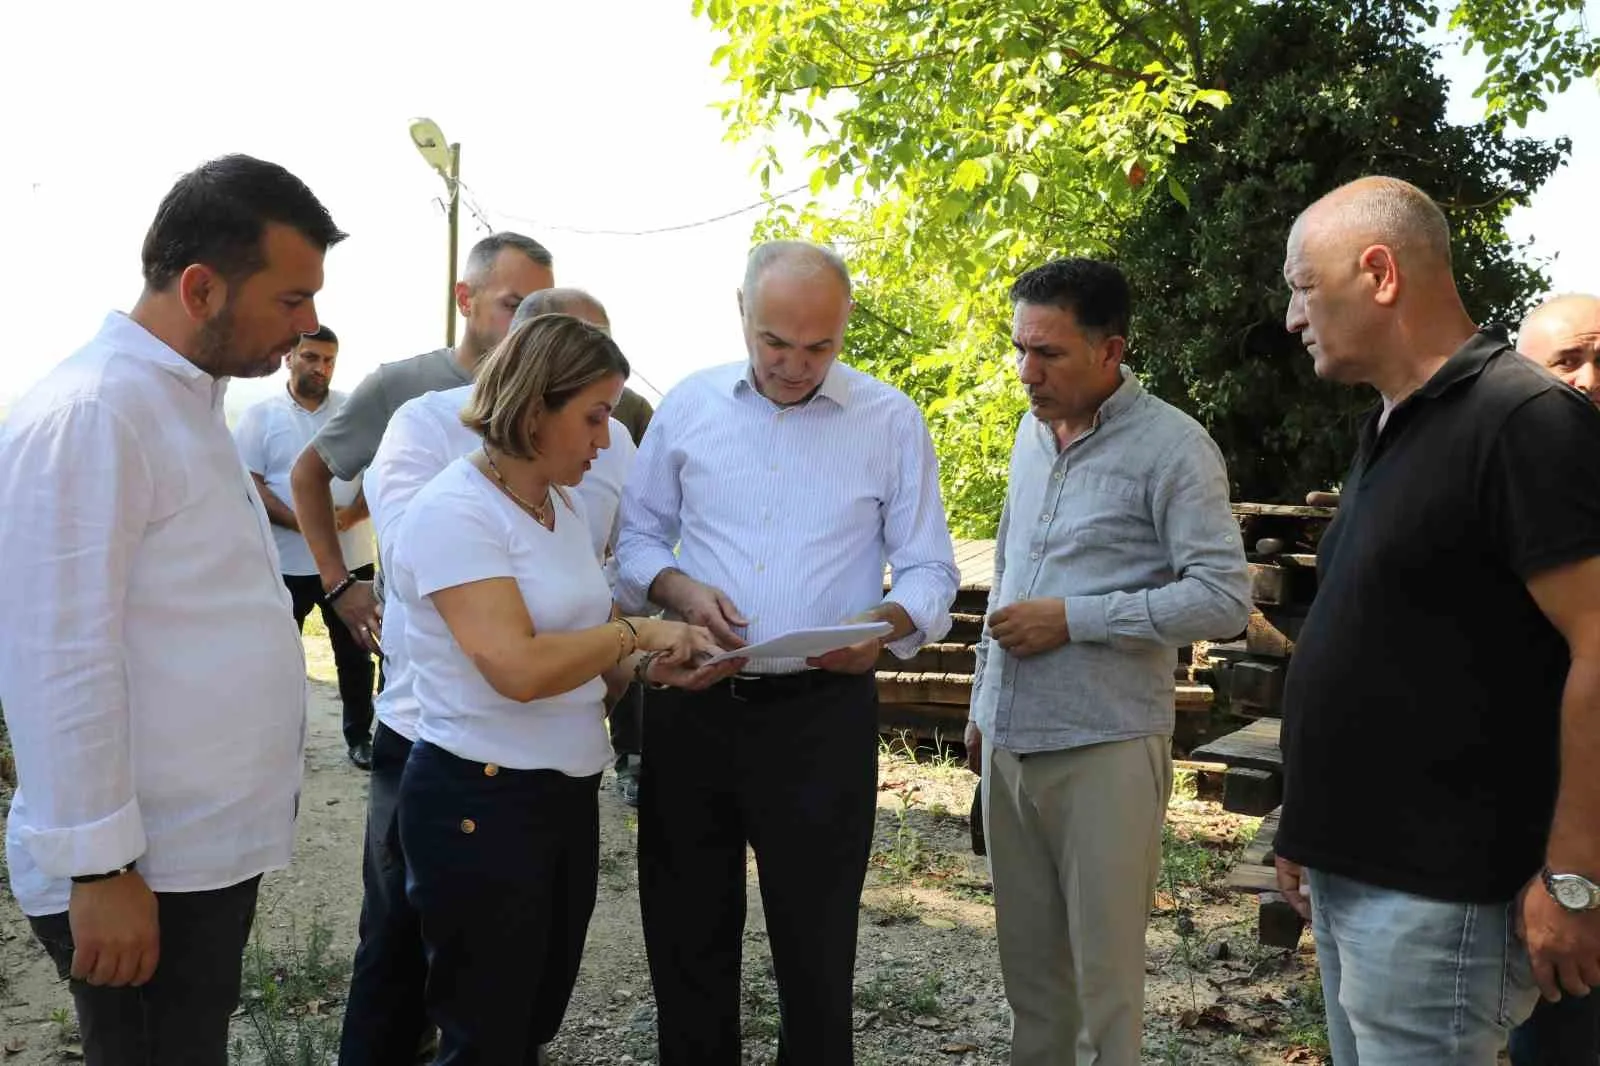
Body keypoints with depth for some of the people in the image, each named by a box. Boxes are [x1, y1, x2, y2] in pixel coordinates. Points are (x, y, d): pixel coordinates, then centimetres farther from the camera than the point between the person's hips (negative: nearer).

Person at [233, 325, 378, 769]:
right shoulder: (261, 416, 0)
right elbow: (248, 483, -7)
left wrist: (351, 515, -19)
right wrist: (299, 521, -20)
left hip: (351, 559, 1)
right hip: (286, 562, -1)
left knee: (354, 651, 9)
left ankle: (359, 736, 22)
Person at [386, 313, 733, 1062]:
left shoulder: (564, 508, 10)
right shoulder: (453, 512, -16)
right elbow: (518, 668, -27)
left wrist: (649, 670, -1)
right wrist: (636, 633, -15)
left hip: (569, 796, 8)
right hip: (480, 802, -8)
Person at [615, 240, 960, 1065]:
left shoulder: (891, 420, -2)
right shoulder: (687, 405, 3)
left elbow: (929, 572, 0)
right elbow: (636, 537, 11)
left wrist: (886, 623, -22)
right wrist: (679, 588, -11)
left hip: (821, 714, -2)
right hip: (691, 705, 3)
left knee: (815, 949, 8)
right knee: (685, 934, 15)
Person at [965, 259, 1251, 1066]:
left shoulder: (1172, 447, -11)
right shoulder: (1032, 432, 11)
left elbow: (1224, 601, -16)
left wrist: (1072, 619, -18)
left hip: (1106, 748, -6)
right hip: (1009, 741, 6)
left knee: (1104, 963, 5)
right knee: (1027, 955, 16)